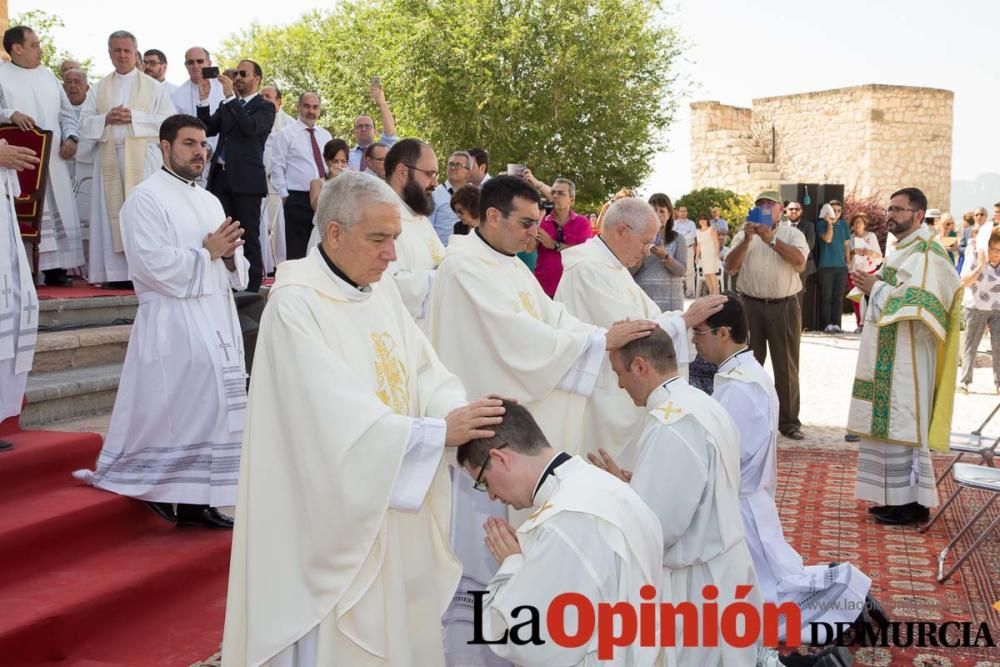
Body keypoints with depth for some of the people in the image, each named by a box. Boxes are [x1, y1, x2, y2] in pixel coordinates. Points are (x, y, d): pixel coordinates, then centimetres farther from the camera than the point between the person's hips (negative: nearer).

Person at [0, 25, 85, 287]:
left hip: (53, 159, 5)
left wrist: (71, 137, 3)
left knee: (58, 213, 2)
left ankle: (55, 268, 8)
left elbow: (66, 113, 20)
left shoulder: (48, 75, 19)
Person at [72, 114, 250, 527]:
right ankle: (159, 491, 4)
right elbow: (154, 264, -18)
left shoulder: (209, 201, 19)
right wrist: (208, 252, -11)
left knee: (212, 409, 7)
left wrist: (230, 255, -3)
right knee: (176, 413, -10)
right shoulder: (146, 198, -6)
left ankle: (196, 502, 13)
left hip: (218, 319, 8)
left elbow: (234, 266, 19)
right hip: (174, 323, -8)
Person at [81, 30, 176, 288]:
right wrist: (106, 119, -9)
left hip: (142, 157, -3)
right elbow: (85, 123, 10)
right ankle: (118, 271, 0)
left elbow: (168, 120, -2)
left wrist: (134, 117, -11)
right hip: (109, 157, 3)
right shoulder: (99, 88, 16)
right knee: (113, 213, -1)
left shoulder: (153, 87, 8)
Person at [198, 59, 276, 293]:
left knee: (249, 236, -1)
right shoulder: (227, 106, 19)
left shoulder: (265, 107, 2)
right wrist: (204, 98, 0)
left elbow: (251, 127, -17)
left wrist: (230, 96, -16)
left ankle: (251, 287, 4)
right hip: (221, 176, 5)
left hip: (246, 179, -5)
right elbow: (208, 129, 10)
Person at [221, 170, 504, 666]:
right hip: (336, 516, -7)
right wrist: (439, 431, -26)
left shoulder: (382, 291, 6)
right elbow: (339, 418, -26)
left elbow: (425, 372, 3)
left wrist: (459, 412, -18)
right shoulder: (295, 304, -18)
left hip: (395, 506, 7)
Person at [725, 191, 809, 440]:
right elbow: (730, 267, -2)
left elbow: (800, 261, -13)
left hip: (784, 306, -1)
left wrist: (771, 239, -20)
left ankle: (788, 421, 11)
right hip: (750, 305, 1)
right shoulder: (744, 235, 10)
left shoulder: (792, 234, 6)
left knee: (786, 366, 4)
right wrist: (747, 240, -14)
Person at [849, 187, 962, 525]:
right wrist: (874, 286, 6)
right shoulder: (902, 250, 16)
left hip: (907, 358, -10)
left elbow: (917, 304, -23)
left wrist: (875, 288, -16)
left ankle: (912, 501, 1)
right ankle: (894, 495, 18)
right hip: (888, 356, 10)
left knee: (902, 424, -6)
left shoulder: (926, 254, -13)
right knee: (888, 423, 11)